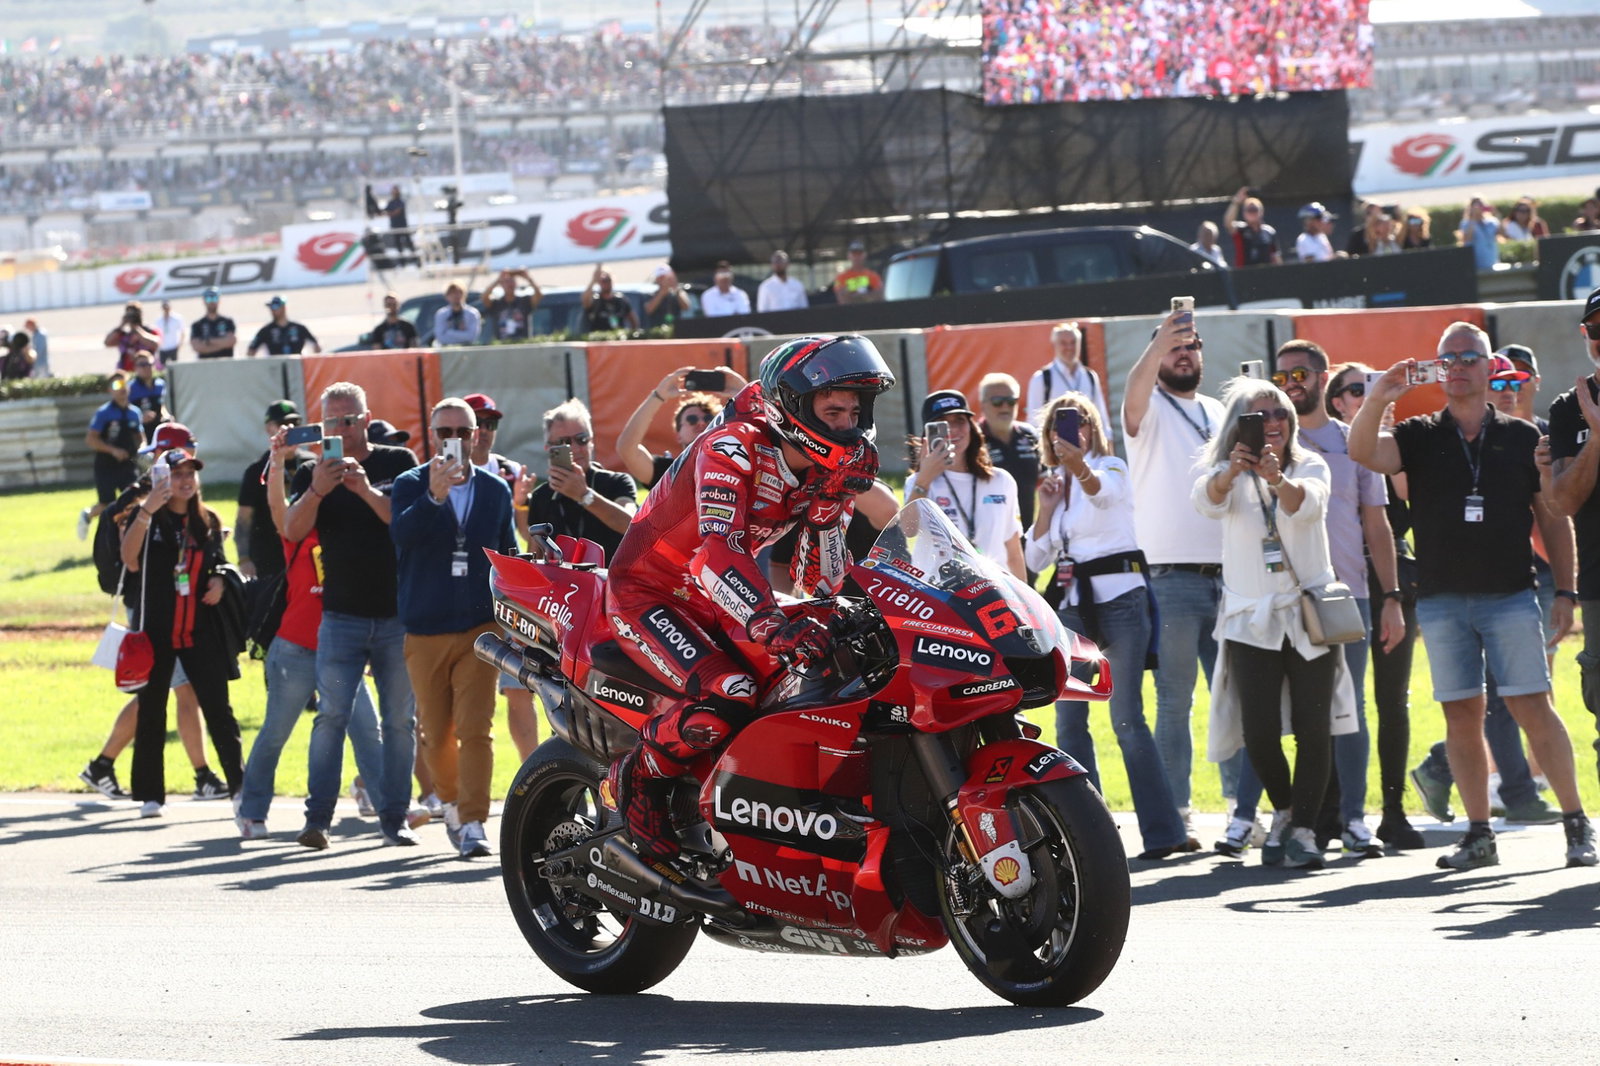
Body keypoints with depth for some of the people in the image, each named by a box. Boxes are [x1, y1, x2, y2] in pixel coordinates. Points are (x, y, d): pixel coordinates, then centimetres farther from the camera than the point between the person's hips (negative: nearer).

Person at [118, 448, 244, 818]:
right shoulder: (146, 517, -1)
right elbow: (130, 560, -18)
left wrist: (218, 581, 0)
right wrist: (146, 511, -27)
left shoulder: (207, 521, 10)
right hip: (155, 628, -2)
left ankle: (239, 784, -2)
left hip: (200, 630, 2)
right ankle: (149, 794, 9)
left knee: (217, 707, -4)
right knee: (151, 710, 4)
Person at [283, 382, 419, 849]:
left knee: (400, 719, 2)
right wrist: (317, 491, -23)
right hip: (341, 615, 0)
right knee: (331, 715, -9)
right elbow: (292, 531, -6)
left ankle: (394, 816, 8)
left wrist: (367, 490, -20)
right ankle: (317, 816, -10)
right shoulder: (314, 473, 9)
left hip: (398, 613, 0)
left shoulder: (398, 462, 6)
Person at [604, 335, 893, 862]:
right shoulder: (731, 448, -26)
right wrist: (769, 624, -55)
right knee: (727, 697, -31)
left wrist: (835, 501, -14)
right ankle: (637, 779, -8)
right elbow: (717, 551, -42)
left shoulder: (822, 472, -2)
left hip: (715, 600, 8)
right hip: (648, 594, -8)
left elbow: (817, 584, 0)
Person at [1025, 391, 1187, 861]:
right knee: (1069, 721, 4)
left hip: (1118, 601, -7)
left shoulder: (1110, 467, -3)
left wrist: (1080, 468, -51)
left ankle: (1163, 830, -10)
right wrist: (1046, 505, 0)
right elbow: (1034, 558, 14)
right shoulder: (1054, 482, 15)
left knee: (1127, 720, -11)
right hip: (1072, 607, 7)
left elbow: (1104, 491, -30)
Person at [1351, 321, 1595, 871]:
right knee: (1461, 716, 2)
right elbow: (1363, 453, -8)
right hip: (1442, 599, 2)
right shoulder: (1420, 437, 10)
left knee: (1533, 708, -8)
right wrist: (1377, 398, -24)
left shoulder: (1522, 438, 7)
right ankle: (1479, 835, 7)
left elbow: (1553, 520, 9)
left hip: (1511, 597, -2)